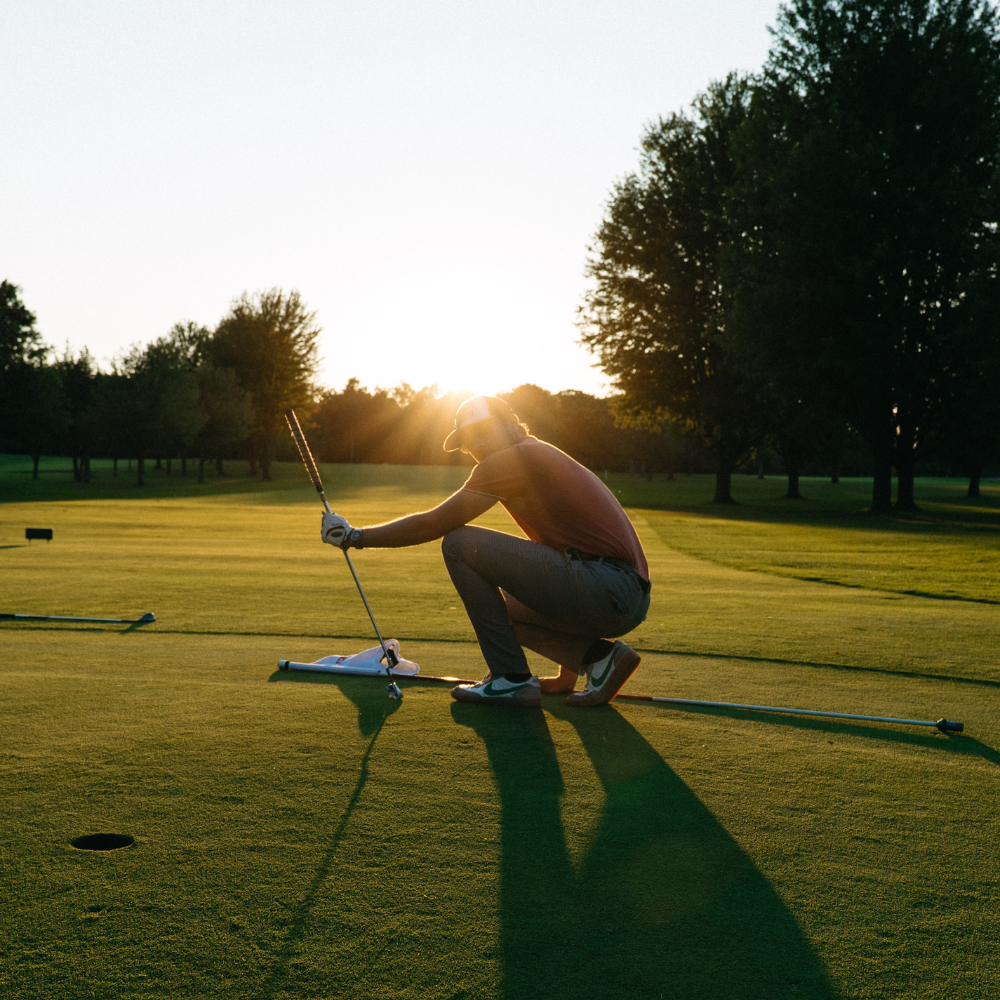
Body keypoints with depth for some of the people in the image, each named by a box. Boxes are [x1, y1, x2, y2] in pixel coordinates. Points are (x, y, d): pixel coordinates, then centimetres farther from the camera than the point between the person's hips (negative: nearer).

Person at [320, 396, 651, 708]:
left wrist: (353, 536, 12)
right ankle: (598, 656, 10)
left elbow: (431, 525, -1)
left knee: (460, 544, -6)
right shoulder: (548, 458, 27)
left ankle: (511, 677, -3)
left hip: (606, 588, -10)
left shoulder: (512, 458, -2)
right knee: (498, 605, 28)